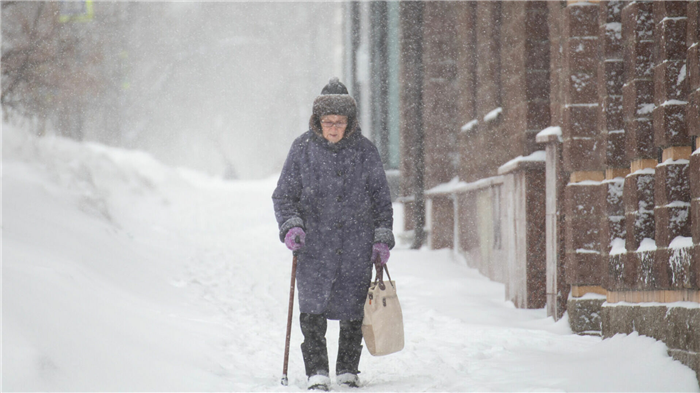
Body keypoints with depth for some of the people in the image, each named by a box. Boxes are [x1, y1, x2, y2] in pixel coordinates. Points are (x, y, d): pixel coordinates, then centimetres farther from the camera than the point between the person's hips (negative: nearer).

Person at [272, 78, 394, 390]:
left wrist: (382, 238, 4)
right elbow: (284, 195, 7)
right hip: (315, 244, -1)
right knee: (313, 307, -10)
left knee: (353, 310, 6)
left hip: (357, 246, 1)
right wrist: (290, 225, -10)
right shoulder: (303, 149, 2)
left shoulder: (365, 151, 4)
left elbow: (381, 198, 11)